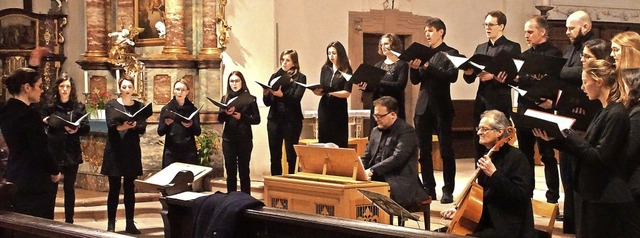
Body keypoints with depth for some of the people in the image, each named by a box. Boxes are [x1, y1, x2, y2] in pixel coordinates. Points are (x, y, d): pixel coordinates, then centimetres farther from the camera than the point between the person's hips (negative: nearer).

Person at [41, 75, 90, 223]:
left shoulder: (78, 107, 6)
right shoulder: (49, 106, 4)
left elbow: (86, 128, -2)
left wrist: (76, 130, -22)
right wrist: (44, 123, -17)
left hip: (72, 153, 1)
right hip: (53, 152, -1)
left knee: (69, 187, 8)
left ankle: (69, 221, 16)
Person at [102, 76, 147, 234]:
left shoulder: (139, 106, 9)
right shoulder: (111, 105, 3)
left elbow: (143, 128, -3)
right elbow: (111, 125, -12)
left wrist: (133, 126, -24)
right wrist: (122, 126, -32)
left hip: (132, 151, 2)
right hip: (114, 150, -2)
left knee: (130, 188, 6)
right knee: (114, 188, -1)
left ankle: (130, 223, 10)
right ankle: (111, 224, 3)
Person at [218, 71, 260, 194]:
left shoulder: (250, 99, 1)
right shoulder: (225, 98, 10)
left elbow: (257, 119, -2)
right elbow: (220, 119, 5)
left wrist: (242, 117, -16)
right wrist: (225, 113, -17)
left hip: (245, 139, -3)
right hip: (228, 139, 3)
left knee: (244, 170, 0)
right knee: (230, 171, 6)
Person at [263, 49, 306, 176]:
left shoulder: (300, 78, 2)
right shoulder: (275, 76, 12)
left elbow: (296, 99, -12)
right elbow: (267, 102, 8)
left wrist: (281, 95, -28)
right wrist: (265, 94, -13)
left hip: (292, 120, -3)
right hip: (274, 119, 3)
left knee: (291, 155, -1)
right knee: (275, 155, 4)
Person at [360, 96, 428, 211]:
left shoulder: (407, 132, -7)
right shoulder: (376, 131, 18)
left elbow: (397, 159, -18)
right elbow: (366, 157, 19)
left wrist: (372, 171, -25)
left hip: (400, 184, -7)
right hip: (376, 180, 7)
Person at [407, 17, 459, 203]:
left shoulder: (450, 53, -1)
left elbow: (452, 76, -15)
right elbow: (415, 81, 11)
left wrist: (429, 66, -21)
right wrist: (414, 68, -10)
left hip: (441, 107, -5)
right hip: (423, 106, 6)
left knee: (446, 150, -2)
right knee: (424, 151, 8)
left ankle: (448, 191, 2)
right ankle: (428, 189, 15)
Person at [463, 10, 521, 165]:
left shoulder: (512, 47, -1)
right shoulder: (480, 48, 17)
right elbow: (470, 79, 15)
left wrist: (494, 76, -22)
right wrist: (468, 72, -8)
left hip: (499, 103, -6)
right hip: (481, 103, 6)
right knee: (479, 145, 7)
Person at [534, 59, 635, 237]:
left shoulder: (616, 114, -18)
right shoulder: (604, 111, 13)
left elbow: (599, 157, -22)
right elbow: (584, 148, 12)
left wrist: (570, 134, -17)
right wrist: (553, 139, 2)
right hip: (591, 192, 10)